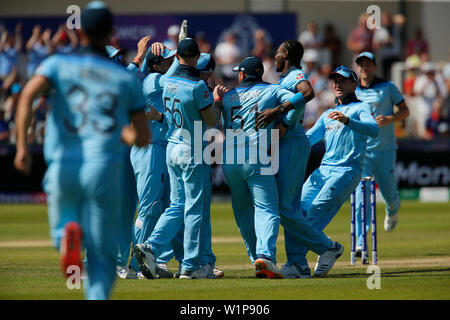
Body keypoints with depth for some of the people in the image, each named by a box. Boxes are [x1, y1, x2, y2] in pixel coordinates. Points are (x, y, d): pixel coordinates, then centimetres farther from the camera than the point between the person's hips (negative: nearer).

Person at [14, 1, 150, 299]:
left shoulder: (58, 63, 10)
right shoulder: (127, 78, 12)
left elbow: (28, 95, -10)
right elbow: (142, 137, 11)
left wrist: (22, 146, -14)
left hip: (62, 166, 0)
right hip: (104, 167, 0)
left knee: (61, 226, 24)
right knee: (103, 253, 5)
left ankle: (68, 233, -13)